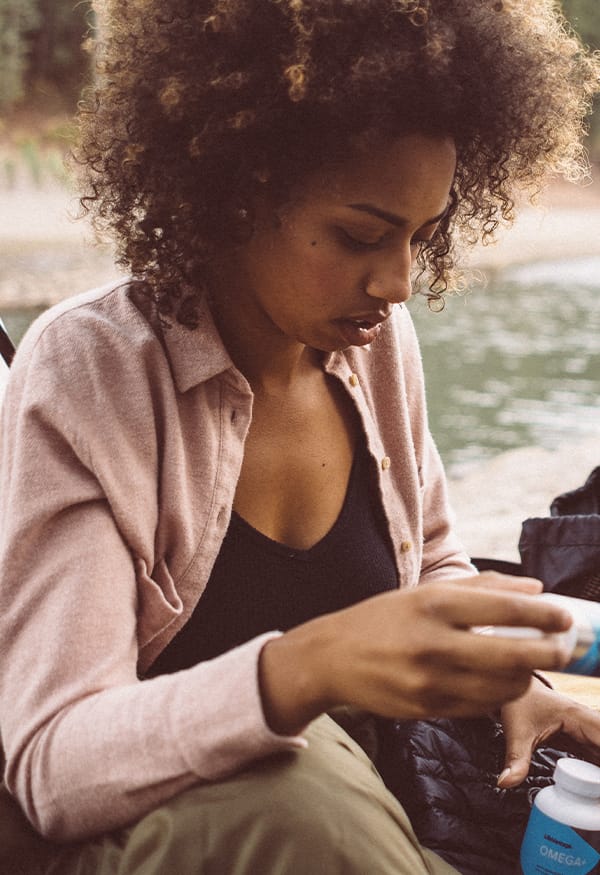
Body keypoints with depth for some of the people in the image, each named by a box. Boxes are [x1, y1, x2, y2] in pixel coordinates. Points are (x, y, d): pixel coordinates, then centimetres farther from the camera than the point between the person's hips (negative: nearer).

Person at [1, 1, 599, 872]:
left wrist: (509, 679, -8)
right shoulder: (84, 374, -19)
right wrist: (305, 669, -42)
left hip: (357, 796, 6)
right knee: (300, 792, -35)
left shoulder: (378, 342, -3)